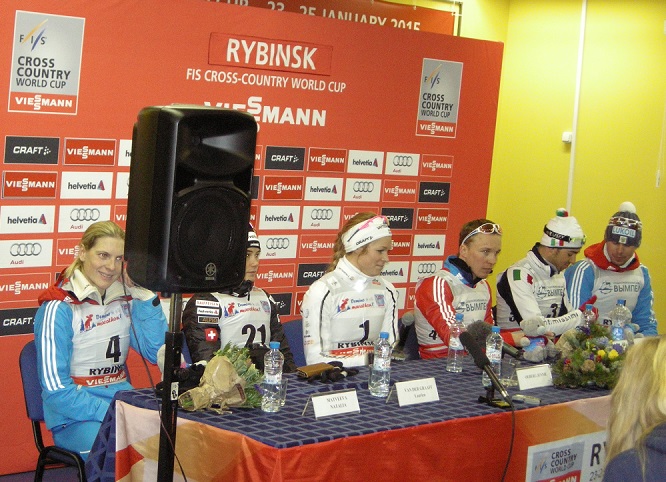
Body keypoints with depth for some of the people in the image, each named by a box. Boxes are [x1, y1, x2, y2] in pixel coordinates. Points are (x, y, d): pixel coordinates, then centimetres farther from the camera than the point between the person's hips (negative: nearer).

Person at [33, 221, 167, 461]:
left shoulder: (124, 300, 8)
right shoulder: (59, 308, -9)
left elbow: (156, 353, 3)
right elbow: (56, 390, -13)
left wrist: (146, 296, -3)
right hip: (76, 417, -6)